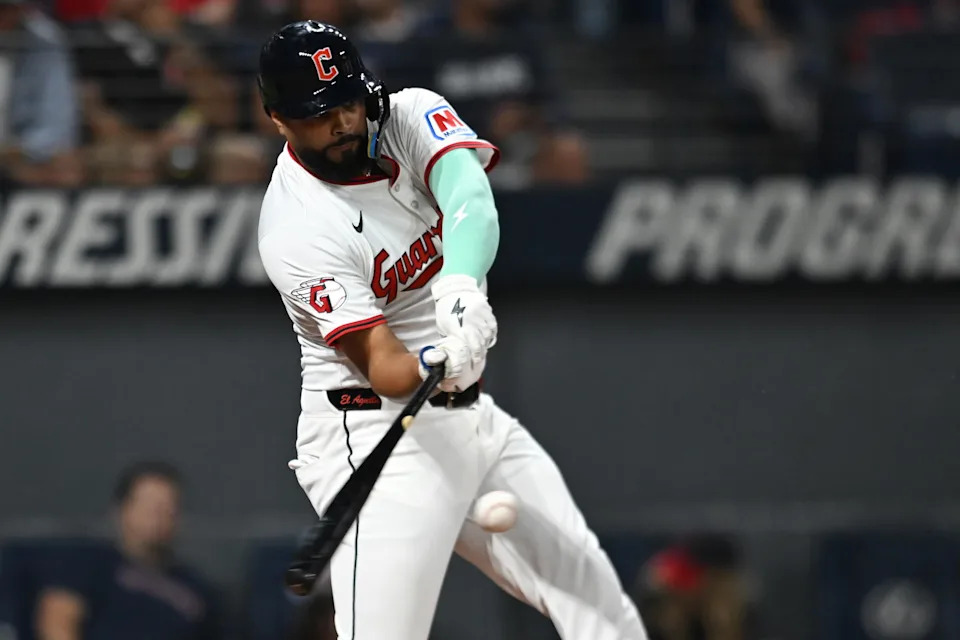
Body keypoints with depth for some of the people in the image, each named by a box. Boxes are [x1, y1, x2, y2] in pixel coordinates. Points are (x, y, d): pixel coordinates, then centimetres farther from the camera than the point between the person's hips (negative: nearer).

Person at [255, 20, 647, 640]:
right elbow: (382, 368, -25)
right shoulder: (298, 228, -18)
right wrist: (432, 368, -48)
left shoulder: (409, 117, -2)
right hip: (375, 434, -7)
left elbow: (471, 199, -24)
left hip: (470, 415, 7)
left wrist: (462, 284, -45)